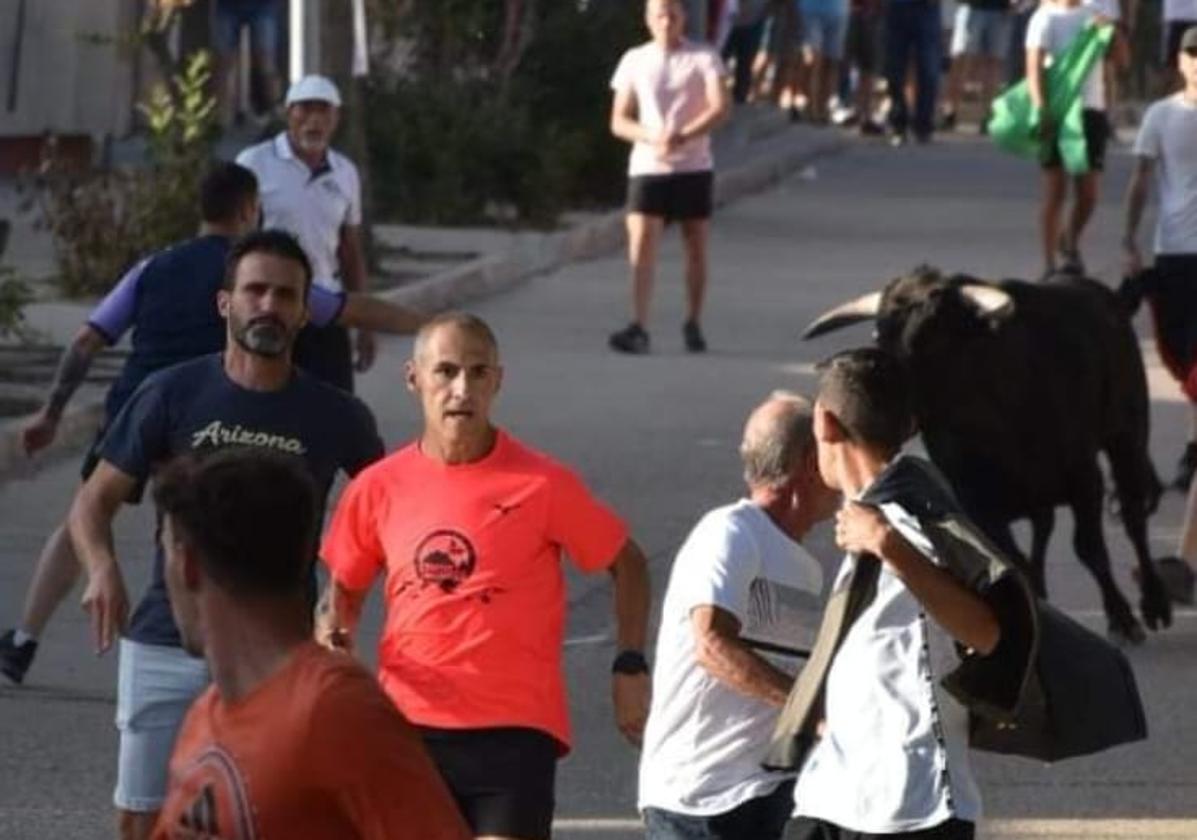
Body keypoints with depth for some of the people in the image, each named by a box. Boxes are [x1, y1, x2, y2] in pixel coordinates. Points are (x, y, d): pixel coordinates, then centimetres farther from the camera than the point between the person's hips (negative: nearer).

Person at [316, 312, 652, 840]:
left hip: (516, 728, -3)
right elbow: (344, 588, 18)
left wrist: (630, 667, 0)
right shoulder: (378, 488, 3)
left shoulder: (541, 485, -5)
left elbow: (625, 562, 8)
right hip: (408, 725, 3)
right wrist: (332, 634, -4)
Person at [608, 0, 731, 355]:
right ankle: (638, 328, -19)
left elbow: (721, 107, -12)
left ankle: (693, 324, 17)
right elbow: (619, 121, 6)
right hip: (647, 167, 1)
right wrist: (651, 137, -14)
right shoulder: (634, 61, 7)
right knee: (641, 246, -12)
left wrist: (682, 137, -24)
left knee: (696, 248, 5)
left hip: (694, 167, -1)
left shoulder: (704, 58, 1)